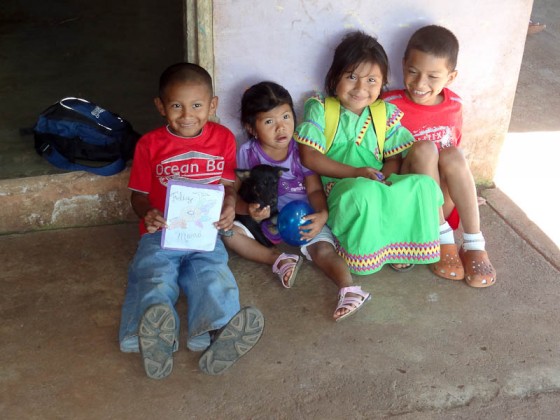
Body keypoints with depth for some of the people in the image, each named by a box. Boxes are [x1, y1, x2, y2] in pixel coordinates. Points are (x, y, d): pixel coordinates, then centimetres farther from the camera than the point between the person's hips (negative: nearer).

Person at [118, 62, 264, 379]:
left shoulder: (223, 139, 9)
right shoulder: (150, 145, 4)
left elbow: (228, 184, 13)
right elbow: (139, 193, 8)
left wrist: (229, 205, -11)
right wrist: (147, 214, -17)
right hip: (161, 232, 0)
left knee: (213, 274, -28)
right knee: (154, 276, -28)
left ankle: (218, 334, -50)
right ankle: (155, 340, -50)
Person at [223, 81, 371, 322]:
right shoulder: (247, 153, -3)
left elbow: (314, 190, -7)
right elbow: (236, 195, -5)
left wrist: (322, 214, -29)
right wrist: (249, 209, -29)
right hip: (264, 222, 2)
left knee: (323, 248, -29)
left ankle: (348, 288, -45)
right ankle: (278, 260, -25)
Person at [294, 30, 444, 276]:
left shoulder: (385, 113, 12)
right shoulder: (321, 110, 2)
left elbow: (395, 158, 9)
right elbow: (308, 156, -8)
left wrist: (384, 176, -16)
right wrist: (355, 173, -16)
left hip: (379, 186, 4)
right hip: (340, 187, -4)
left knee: (423, 184, -22)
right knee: (363, 192, -39)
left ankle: (398, 245, -9)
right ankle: (363, 253, -13)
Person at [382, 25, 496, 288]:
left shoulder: (453, 105, 0)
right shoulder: (390, 106, -13)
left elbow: (455, 149, 13)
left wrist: (465, 190, 7)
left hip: (444, 195, 3)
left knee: (451, 155, -28)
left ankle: (473, 243, -24)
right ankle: (442, 235, -21)